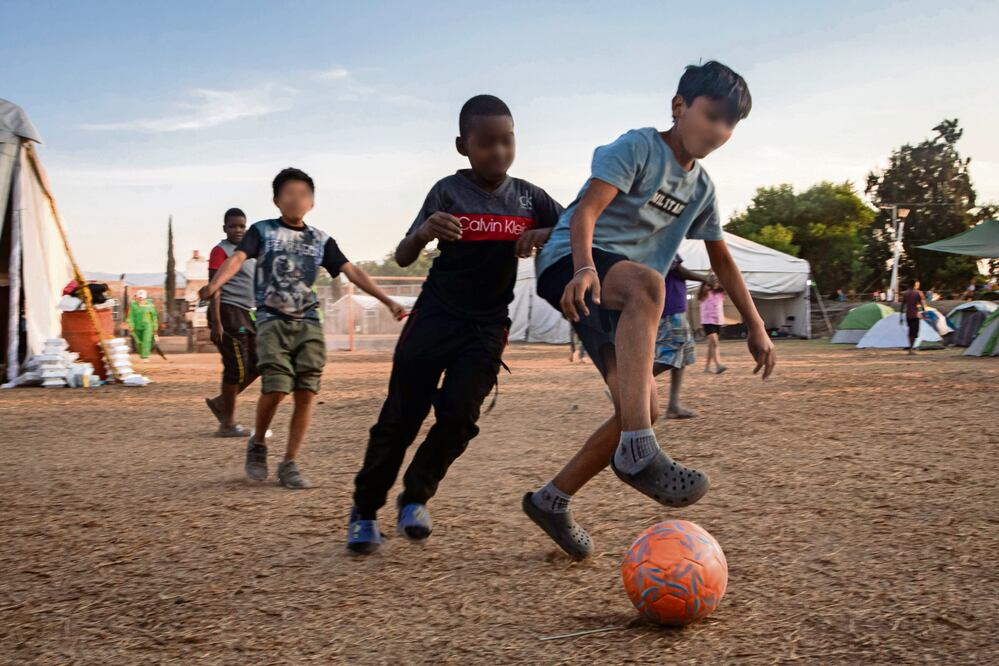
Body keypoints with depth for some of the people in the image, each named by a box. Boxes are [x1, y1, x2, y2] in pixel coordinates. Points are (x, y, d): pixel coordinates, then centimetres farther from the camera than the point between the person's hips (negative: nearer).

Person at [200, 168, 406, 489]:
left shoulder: (321, 240, 11)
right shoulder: (262, 231, 4)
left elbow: (352, 271, 7)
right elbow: (237, 258, -12)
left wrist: (387, 300, -2)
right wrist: (214, 284, -33)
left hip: (308, 323, 3)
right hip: (272, 321, -3)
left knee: (307, 393, -6)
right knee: (276, 388, -16)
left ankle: (289, 464, 6)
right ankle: (258, 444, 13)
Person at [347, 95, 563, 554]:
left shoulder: (528, 197, 1)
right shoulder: (447, 192, -6)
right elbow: (402, 258, -8)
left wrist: (546, 234, -16)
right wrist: (423, 232, -31)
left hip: (487, 326, 2)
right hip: (435, 315, -2)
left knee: (458, 414, -11)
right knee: (400, 416, -1)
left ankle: (416, 496, 12)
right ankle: (364, 509, 14)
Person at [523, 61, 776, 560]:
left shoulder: (701, 188, 18)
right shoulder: (639, 146, -4)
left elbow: (722, 260, 27)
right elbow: (587, 209, -18)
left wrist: (755, 326, 21)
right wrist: (584, 267, -37)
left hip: (620, 300, 8)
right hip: (570, 265, -8)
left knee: (643, 408, -5)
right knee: (647, 283, -40)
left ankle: (552, 500, 12)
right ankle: (638, 451, -48)